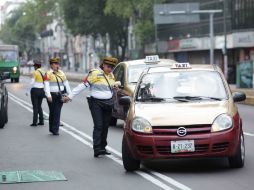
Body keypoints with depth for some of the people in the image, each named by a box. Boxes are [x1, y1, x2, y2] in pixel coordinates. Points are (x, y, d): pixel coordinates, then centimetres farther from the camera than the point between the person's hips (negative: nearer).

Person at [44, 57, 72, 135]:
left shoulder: (61, 73, 11)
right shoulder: (48, 74, -4)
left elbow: (66, 84, 14)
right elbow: (46, 85, -13)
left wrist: (70, 94, 9)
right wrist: (48, 96, -23)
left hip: (60, 96, 3)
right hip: (52, 96, -3)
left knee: (57, 113, -2)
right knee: (52, 112, 8)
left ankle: (55, 129, 0)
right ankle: (52, 128, 21)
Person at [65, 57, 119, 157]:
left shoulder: (111, 75, 12)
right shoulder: (95, 73, -9)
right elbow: (83, 85, -11)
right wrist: (71, 96, -11)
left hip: (108, 103, 6)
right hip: (96, 103, -6)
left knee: (105, 126, 7)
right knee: (98, 126, -12)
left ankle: (103, 148, 16)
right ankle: (97, 149, -16)